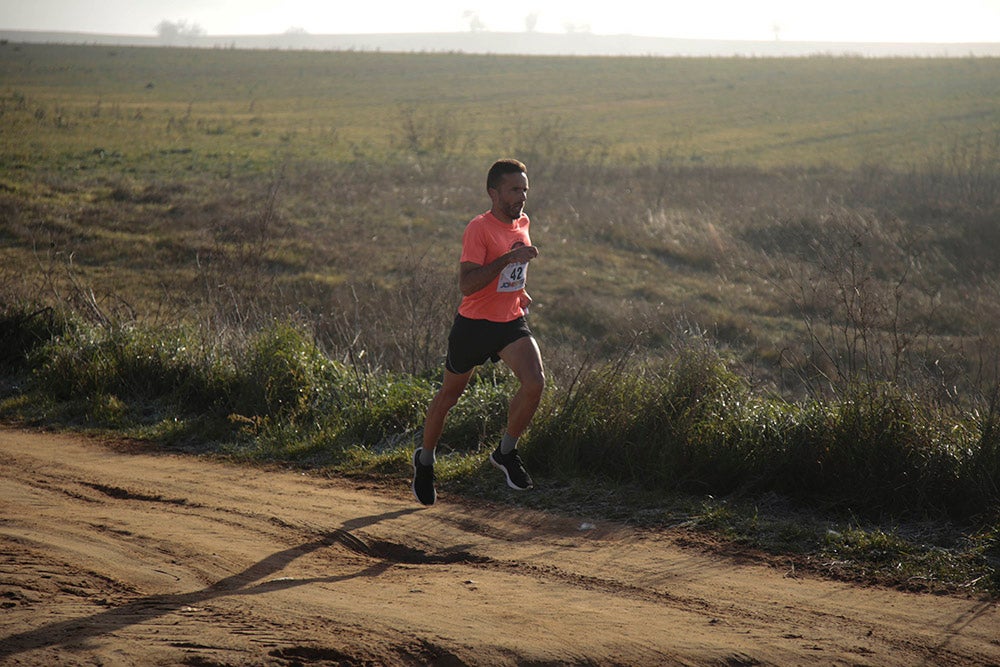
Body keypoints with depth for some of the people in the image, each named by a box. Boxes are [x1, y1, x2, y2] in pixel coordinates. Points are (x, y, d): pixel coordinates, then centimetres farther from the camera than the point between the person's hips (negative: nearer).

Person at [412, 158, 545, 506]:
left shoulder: (522, 223, 5)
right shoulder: (479, 228, -18)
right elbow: (467, 284, -28)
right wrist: (509, 258, -33)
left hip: (512, 322, 5)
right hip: (474, 324, -5)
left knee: (534, 382, -19)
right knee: (450, 393, 12)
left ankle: (506, 452, 1)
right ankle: (425, 459, 35)